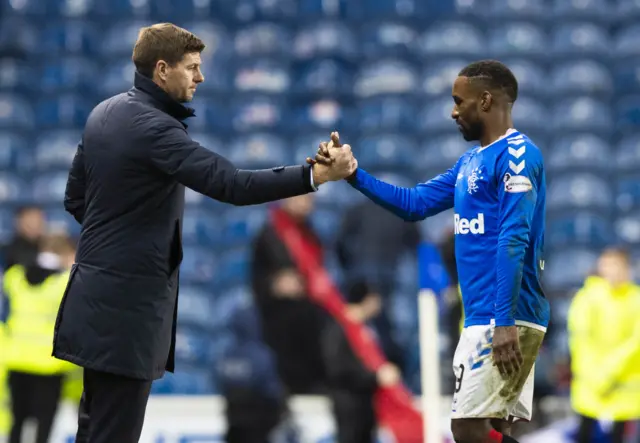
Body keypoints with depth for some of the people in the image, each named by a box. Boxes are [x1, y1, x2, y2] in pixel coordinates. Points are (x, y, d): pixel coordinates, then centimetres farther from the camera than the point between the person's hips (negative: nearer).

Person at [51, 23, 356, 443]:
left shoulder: (105, 113, 10)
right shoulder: (154, 128, -20)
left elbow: (75, 197, 18)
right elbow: (231, 183, -28)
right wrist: (316, 175, -28)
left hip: (101, 293, 10)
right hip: (128, 302, -10)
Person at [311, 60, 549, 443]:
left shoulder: (516, 155, -11)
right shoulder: (471, 161, 18)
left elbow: (513, 242, -20)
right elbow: (414, 204, 21)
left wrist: (505, 322, -26)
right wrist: (353, 174, 11)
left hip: (505, 318, -9)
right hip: (484, 316, 9)